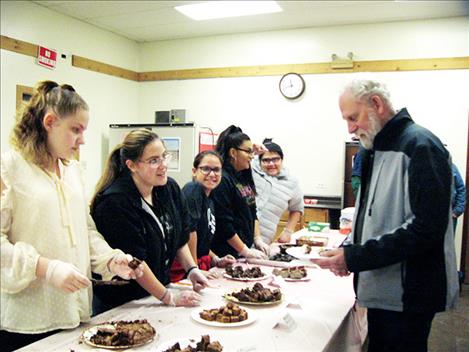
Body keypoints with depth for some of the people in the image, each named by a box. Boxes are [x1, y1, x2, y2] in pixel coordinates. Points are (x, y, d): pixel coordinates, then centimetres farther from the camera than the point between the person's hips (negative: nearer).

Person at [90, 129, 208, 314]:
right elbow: (134, 260, -23)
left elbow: (181, 236, 11)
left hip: (157, 291, 7)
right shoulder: (114, 202, -24)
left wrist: (191, 269, 0)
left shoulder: (170, 188, -1)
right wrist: (169, 298, -19)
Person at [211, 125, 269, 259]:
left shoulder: (244, 177, 9)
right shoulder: (222, 180, -18)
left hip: (246, 247, 8)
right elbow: (223, 222, -20)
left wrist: (257, 239, 4)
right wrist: (245, 251, -15)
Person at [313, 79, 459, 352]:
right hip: (382, 290, 8)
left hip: (408, 295, -8)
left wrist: (354, 257, -23)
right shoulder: (376, 151, 12)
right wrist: (349, 254, 1)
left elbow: (427, 228, -24)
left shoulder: (420, 146, -16)